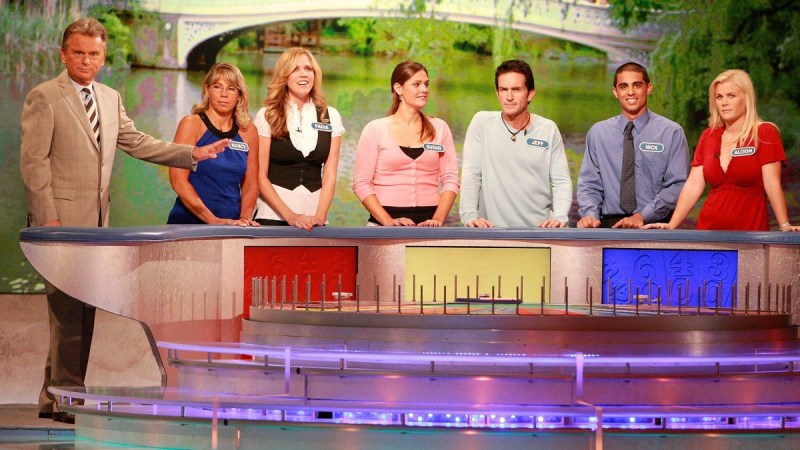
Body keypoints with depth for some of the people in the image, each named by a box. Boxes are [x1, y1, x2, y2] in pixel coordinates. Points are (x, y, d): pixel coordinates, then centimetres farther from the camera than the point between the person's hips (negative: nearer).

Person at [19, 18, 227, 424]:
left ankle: (54, 397, 15)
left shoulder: (110, 99, 15)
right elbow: (33, 162, -9)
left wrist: (193, 154, 7)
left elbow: (137, 143, 17)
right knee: (68, 310, -9)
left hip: (95, 221, 7)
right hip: (61, 219, -7)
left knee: (83, 310, 8)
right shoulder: (44, 97, -6)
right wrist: (48, 220, -14)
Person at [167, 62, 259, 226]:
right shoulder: (191, 124, 1)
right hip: (189, 221, -3)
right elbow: (178, 179, -6)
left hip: (231, 224, 3)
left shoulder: (248, 132, 12)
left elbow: (250, 185, 15)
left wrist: (244, 218, -3)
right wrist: (213, 220, -12)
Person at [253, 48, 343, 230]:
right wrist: (290, 215, -13)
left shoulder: (331, 117, 7)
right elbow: (260, 176, -3)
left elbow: (329, 176, 5)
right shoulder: (267, 116, 0)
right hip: (273, 216, -2)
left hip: (313, 220, 2)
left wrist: (320, 216, -9)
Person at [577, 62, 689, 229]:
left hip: (655, 225, -2)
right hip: (610, 224, 2)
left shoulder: (671, 132, 5)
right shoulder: (598, 133, 13)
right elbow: (589, 184, 12)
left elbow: (677, 185, 0)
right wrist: (590, 214, -8)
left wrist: (643, 216, -11)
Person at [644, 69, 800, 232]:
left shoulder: (765, 133, -4)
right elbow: (693, 186, 4)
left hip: (750, 231, -4)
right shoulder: (708, 136, 10)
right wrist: (672, 225, -6)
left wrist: (785, 226, -21)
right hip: (709, 228, 4)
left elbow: (772, 185, -11)